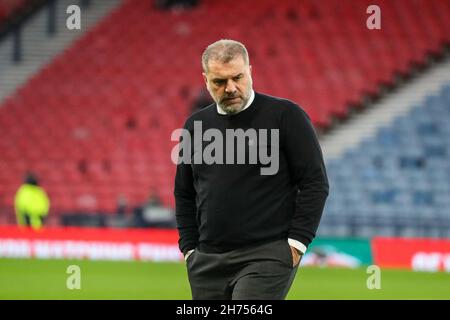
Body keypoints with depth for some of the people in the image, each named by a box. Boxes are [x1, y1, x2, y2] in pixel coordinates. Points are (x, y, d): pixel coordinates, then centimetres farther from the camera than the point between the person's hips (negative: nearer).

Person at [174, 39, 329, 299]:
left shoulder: (286, 115, -3)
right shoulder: (196, 126, 12)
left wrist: (296, 243, -10)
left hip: (266, 257, -5)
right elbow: (184, 193, 22)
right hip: (208, 262, 6)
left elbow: (315, 183, -4)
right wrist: (190, 249, 13)